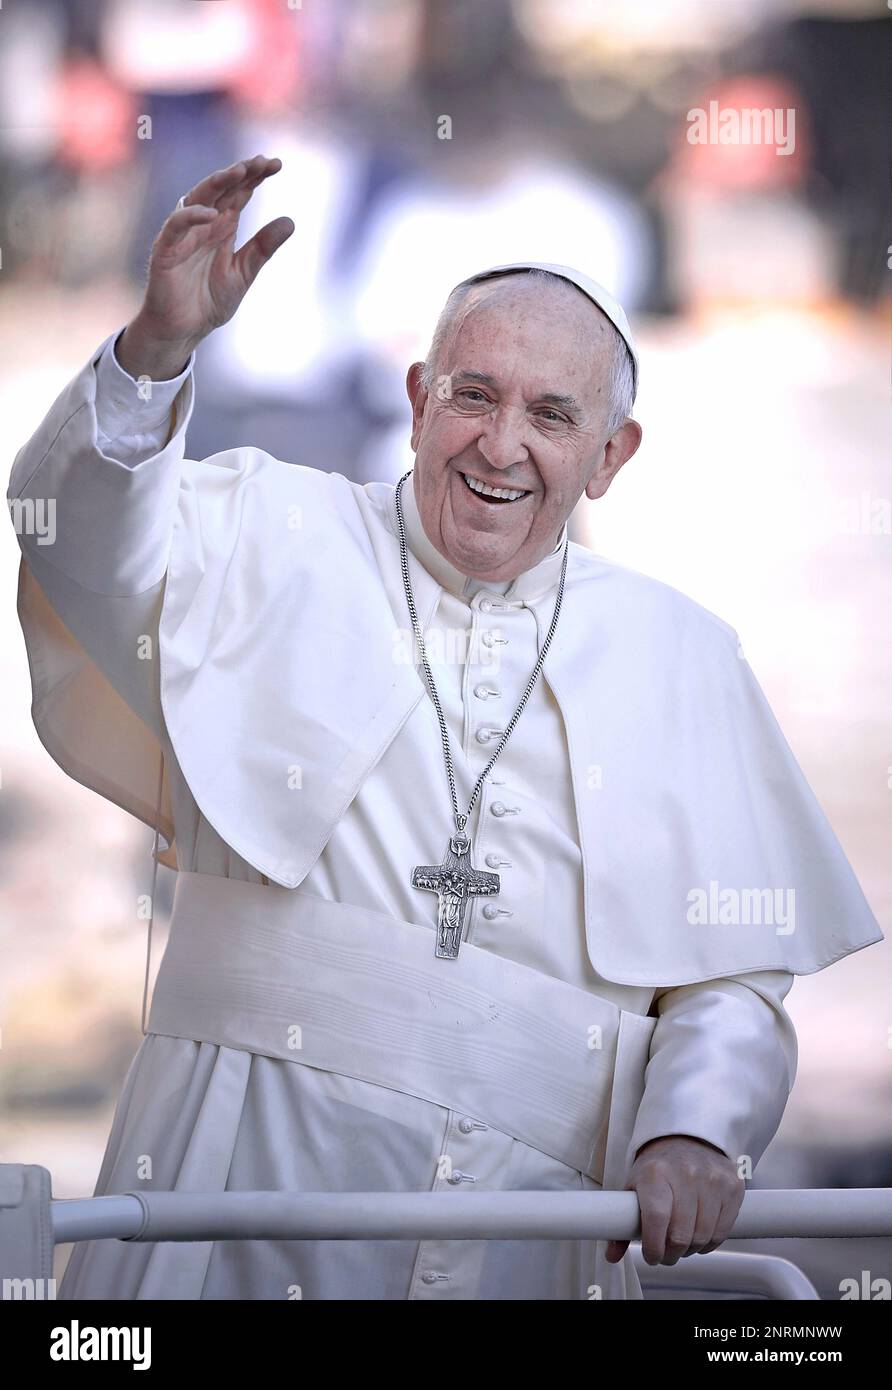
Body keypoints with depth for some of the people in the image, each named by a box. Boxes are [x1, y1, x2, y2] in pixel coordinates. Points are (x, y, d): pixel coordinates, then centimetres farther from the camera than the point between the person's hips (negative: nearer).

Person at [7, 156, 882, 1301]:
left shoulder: (676, 657, 15)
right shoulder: (278, 540, 11)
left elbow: (734, 977, 12)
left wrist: (693, 1132, -8)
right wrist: (158, 347, -27)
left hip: (527, 1215, 1)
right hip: (254, 1166, -1)